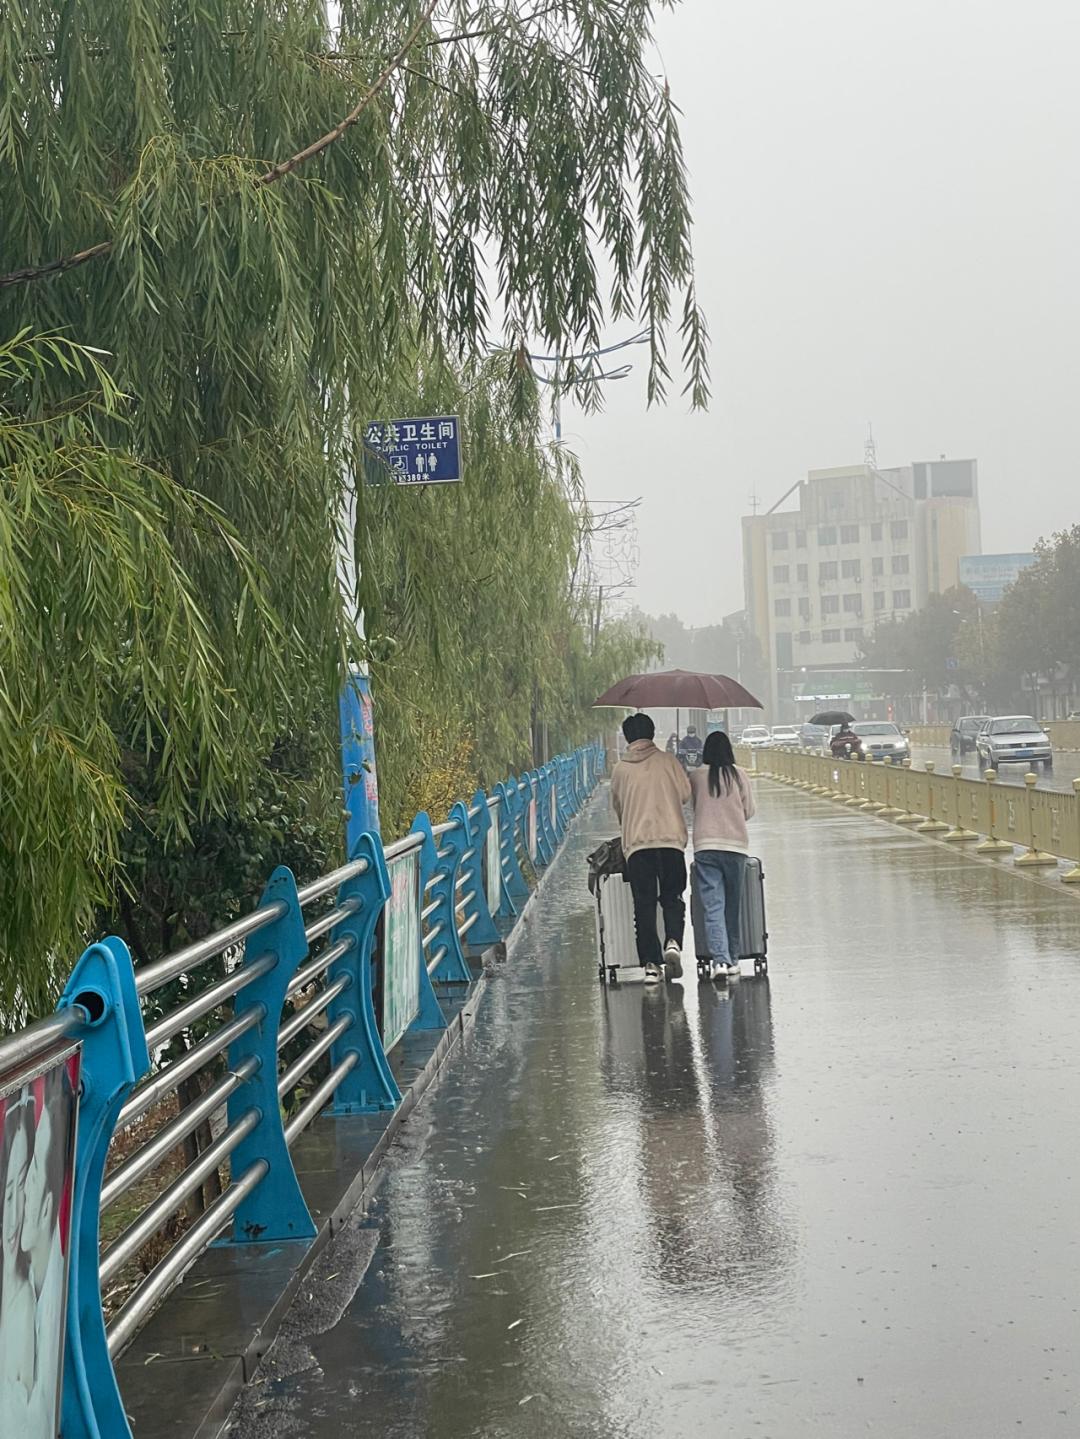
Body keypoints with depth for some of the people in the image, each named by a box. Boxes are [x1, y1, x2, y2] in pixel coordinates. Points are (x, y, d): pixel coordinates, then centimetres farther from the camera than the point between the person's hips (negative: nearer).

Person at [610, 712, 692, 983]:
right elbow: (686, 794, 6)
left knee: (644, 903, 3)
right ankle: (673, 941, -14)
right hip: (671, 838, 0)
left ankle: (650, 963, -2)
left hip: (636, 842, 0)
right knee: (672, 897, 11)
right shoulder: (667, 761, 3)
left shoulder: (621, 769, 7)